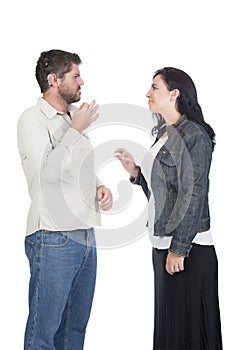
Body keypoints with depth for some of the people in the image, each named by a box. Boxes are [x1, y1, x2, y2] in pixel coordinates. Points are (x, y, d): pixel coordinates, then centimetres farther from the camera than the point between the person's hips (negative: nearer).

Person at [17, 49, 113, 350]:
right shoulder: (33, 119, -6)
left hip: (86, 237, 8)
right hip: (54, 240, -8)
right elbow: (49, 171, -20)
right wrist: (76, 130, -14)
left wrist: (100, 187, 7)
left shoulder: (74, 118, 17)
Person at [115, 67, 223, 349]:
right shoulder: (165, 135, 15)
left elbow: (193, 196, -18)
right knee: (167, 322, 15)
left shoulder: (193, 134, -13)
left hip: (187, 247, -9)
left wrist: (178, 249, -19)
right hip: (163, 243, 9)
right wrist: (135, 171, 5)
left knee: (186, 327, 0)